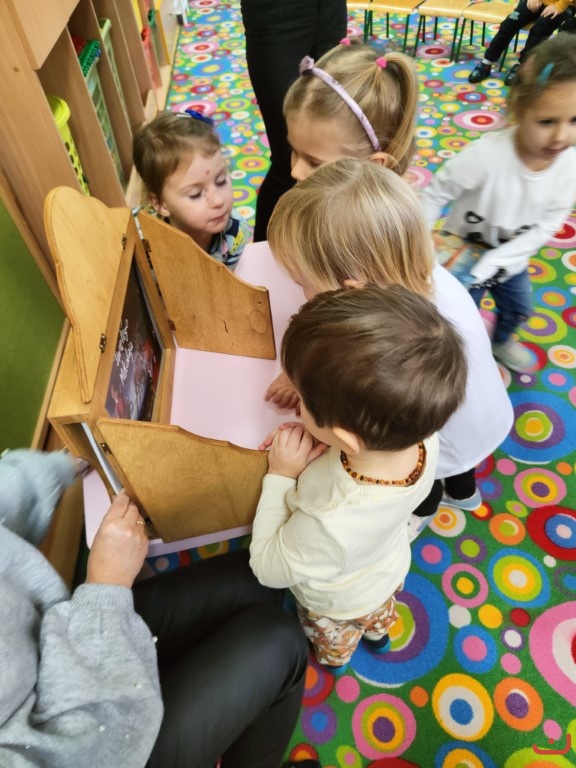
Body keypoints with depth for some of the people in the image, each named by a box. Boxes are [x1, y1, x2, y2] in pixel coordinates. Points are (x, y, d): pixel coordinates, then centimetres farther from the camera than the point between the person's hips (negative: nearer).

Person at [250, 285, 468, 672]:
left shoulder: (331, 524, -53)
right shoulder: (423, 437, -37)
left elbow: (269, 569, -30)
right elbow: (373, 432, -12)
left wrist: (280, 476, -30)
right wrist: (315, 420, -28)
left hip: (337, 602, -3)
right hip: (390, 567, 4)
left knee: (334, 640, 37)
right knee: (379, 610, 42)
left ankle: (334, 658, 71)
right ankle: (379, 631, 75)